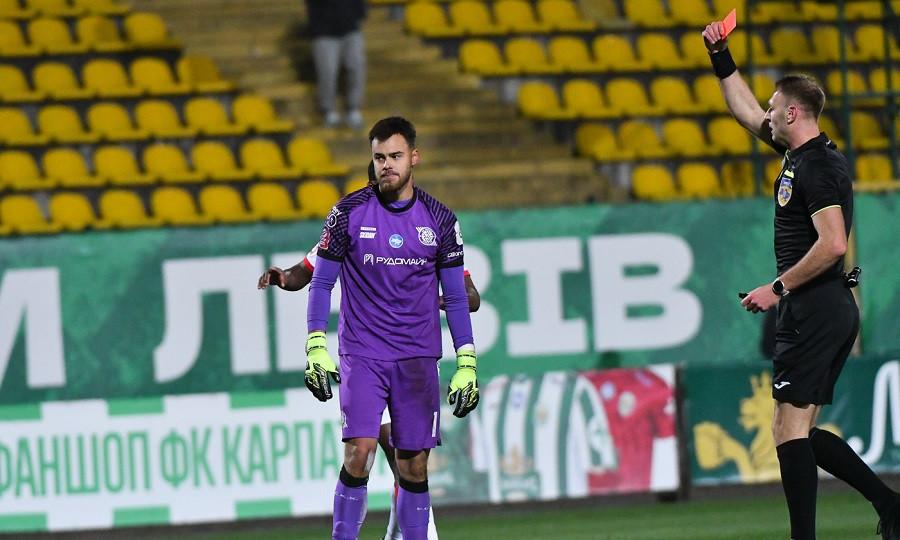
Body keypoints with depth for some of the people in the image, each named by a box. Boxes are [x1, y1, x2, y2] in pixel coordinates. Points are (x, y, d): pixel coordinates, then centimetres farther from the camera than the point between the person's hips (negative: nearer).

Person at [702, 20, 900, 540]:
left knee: (790, 428, -10)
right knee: (801, 431, 11)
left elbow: (833, 243, -24)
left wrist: (779, 288, -19)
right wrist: (723, 59, 26)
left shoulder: (815, 168, -15)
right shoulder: (802, 153, 14)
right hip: (833, 310, 10)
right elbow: (746, 112, 30)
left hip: (814, 310, -10)